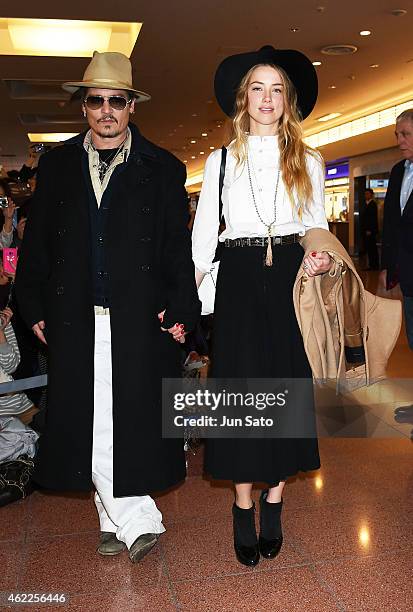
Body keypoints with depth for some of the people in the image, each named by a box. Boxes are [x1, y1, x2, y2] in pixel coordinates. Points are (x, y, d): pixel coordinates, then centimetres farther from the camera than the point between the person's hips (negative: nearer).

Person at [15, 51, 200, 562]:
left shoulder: (162, 169, 5)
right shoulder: (56, 165, 11)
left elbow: (178, 247, 2)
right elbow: (36, 243, 11)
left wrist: (181, 309, -7)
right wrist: (34, 308, 5)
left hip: (140, 320, -2)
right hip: (75, 320, 2)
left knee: (135, 421, 2)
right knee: (87, 423, 4)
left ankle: (115, 518, 23)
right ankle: (136, 521, 20)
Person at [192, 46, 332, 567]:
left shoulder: (308, 163, 11)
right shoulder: (220, 160, 7)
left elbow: (318, 229, 13)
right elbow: (203, 236, 4)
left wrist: (318, 260, -11)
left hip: (292, 281, 1)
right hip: (239, 284, -1)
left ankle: (273, 504, 19)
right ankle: (244, 510, 14)